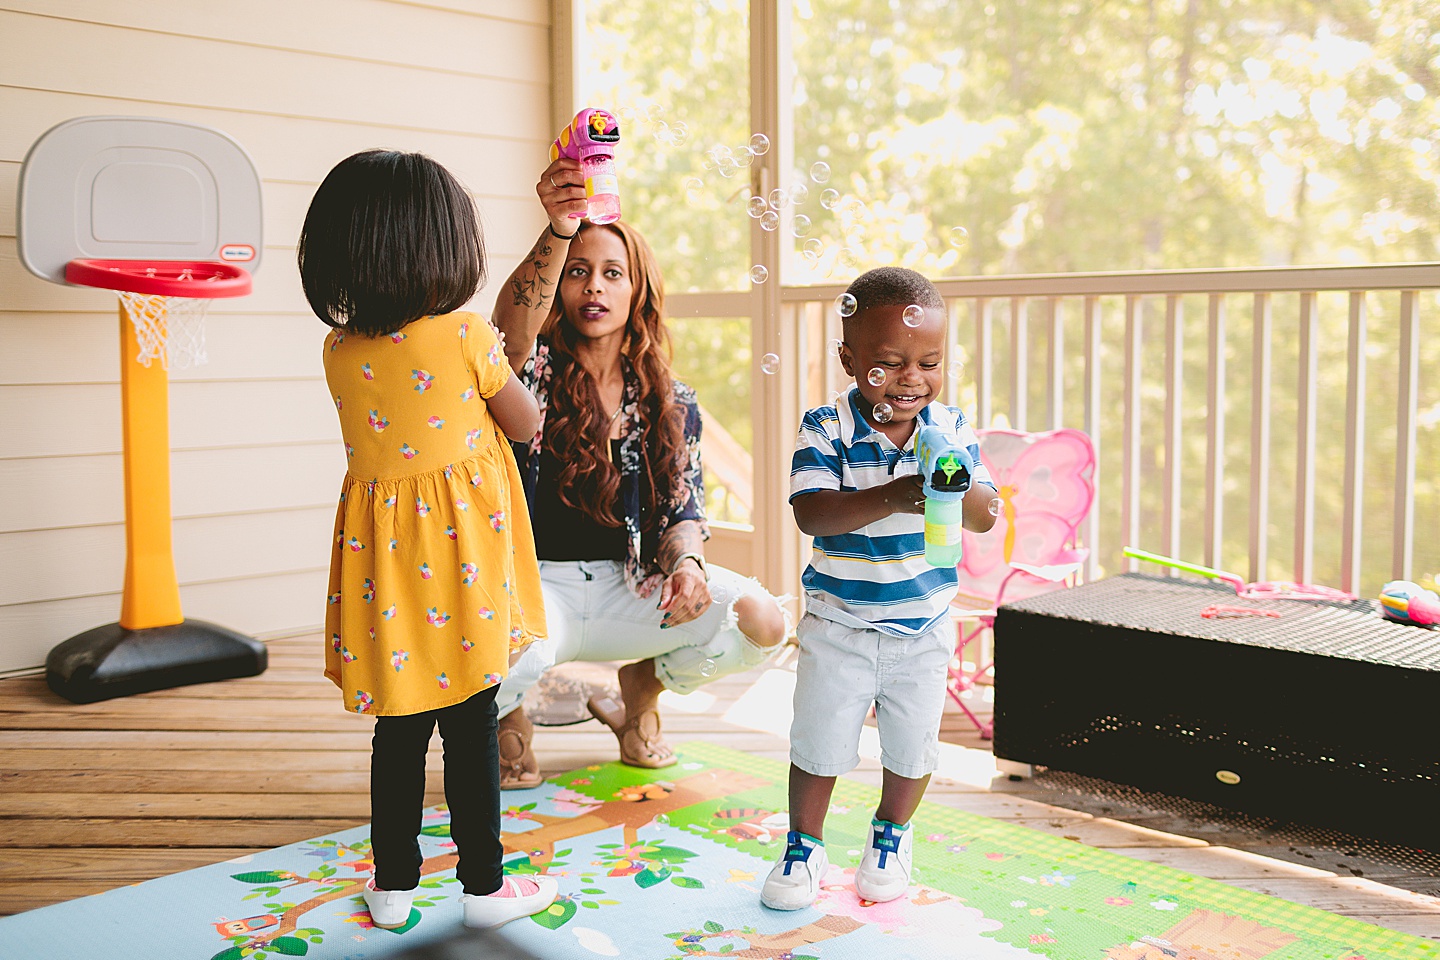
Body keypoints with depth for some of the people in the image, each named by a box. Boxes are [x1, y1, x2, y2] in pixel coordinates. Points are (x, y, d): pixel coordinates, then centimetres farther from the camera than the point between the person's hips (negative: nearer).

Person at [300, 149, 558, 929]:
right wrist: (499, 372, 16)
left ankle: (394, 881, 25)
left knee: (399, 725, 14)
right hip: (460, 550, -4)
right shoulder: (464, 336, -14)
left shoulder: (339, 348, 0)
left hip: (382, 555, 4)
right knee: (471, 726, 7)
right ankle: (483, 883, 18)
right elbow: (526, 423, -2)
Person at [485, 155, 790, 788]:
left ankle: (641, 688, 14)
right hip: (535, 579, -3)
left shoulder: (673, 403, 6)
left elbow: (682, 509, 5)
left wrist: (686, 562, -18)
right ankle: (507, 714, 5)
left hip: (631, 586, 4)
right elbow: (511, 330, -31)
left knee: (760, 622, -18)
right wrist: (558, 234, -46)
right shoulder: (536, 372, -6)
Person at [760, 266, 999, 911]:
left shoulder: (952, 429, -5)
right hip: (839, 622, -2)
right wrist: (891, 498, -41)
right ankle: (803, 846, 30)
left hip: (923, 627, 2)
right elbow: (811, 514, -27)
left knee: (911, 747, 14)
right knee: (818, 743, 7)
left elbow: (985, 519, -9)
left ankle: (891, 835, 41)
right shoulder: (826, 430, -14)